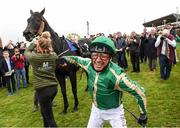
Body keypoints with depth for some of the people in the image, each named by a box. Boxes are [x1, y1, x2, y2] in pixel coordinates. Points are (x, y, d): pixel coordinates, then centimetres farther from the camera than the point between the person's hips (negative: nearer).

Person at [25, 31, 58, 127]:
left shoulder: (33, 57, -14)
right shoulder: (54, 56, -6)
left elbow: (26, 52, 9)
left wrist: (34, 43, 17)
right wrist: (47, 41, 13)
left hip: (42, 89, -5)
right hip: (54, 87, 5)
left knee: (49, 117, 6)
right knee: (44, 111, 29)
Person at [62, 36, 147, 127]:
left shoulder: (116, 76, -36)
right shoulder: (89, 64, -19)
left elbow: (138, 91, -26)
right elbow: (78, 59, 5)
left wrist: (143, 114, -15)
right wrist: (67, 58, 19)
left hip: (114, 111, -5)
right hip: (96, 109, 5)